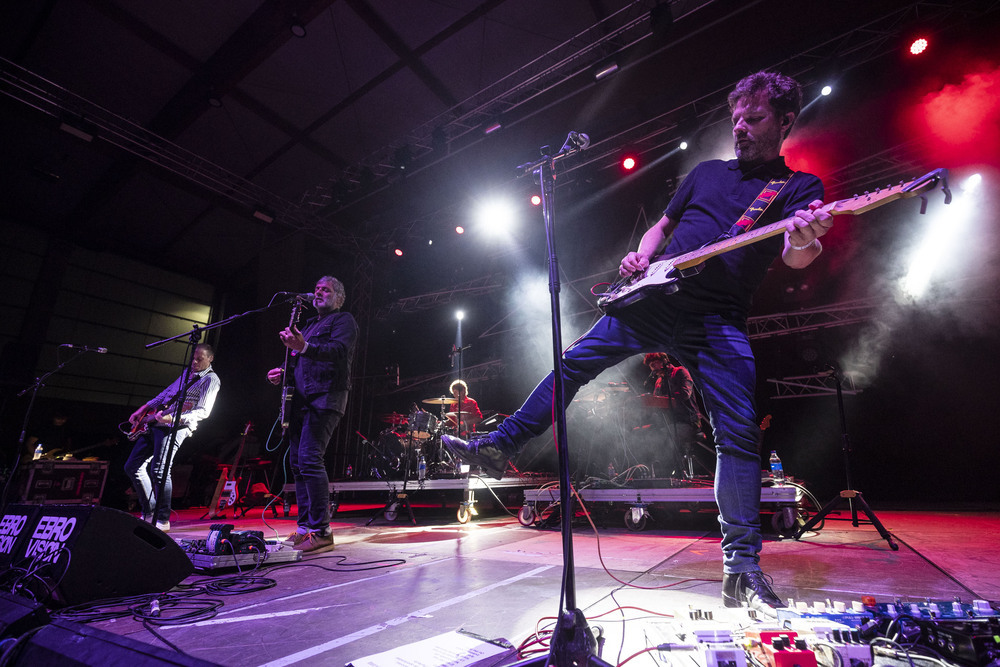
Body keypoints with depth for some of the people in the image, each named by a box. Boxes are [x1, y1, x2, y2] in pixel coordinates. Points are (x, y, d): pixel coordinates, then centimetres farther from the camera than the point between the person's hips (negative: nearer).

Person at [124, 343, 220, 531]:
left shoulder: (210, 379, -7)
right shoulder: (187, 372, 19)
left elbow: (203, 411, -15)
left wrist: (172, 418, -25)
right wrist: (144, 408, 18)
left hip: (175, 426, -9)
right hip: (154, 423, 9)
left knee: (159, 471, -17)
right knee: (133, 467, 10)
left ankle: (162, 520, -4)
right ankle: (149, 513, 20)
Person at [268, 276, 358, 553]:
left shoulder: (343, 320, 2)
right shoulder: (308, 325, 28)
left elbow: (340, 350, -17)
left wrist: (304, 347, -32)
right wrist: (283, 373, 9)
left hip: (325, 398, -9)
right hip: (301, 400, 9)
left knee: (309, 458, -17)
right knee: (297, 462, 7)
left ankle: (321, 531, -11)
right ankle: (305, 527, 16)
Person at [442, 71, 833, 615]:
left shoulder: (801, 188, 7)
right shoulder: (707, 172, 18)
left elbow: (794, 257, -12)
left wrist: (806, 241, -36)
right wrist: (640, 258, 3)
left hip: (718, 323, -3)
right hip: (653, 299, 3)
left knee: (740, 435, -9)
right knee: (574, 363, -2)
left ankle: (742, 568, 4)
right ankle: (499, 447, 9)